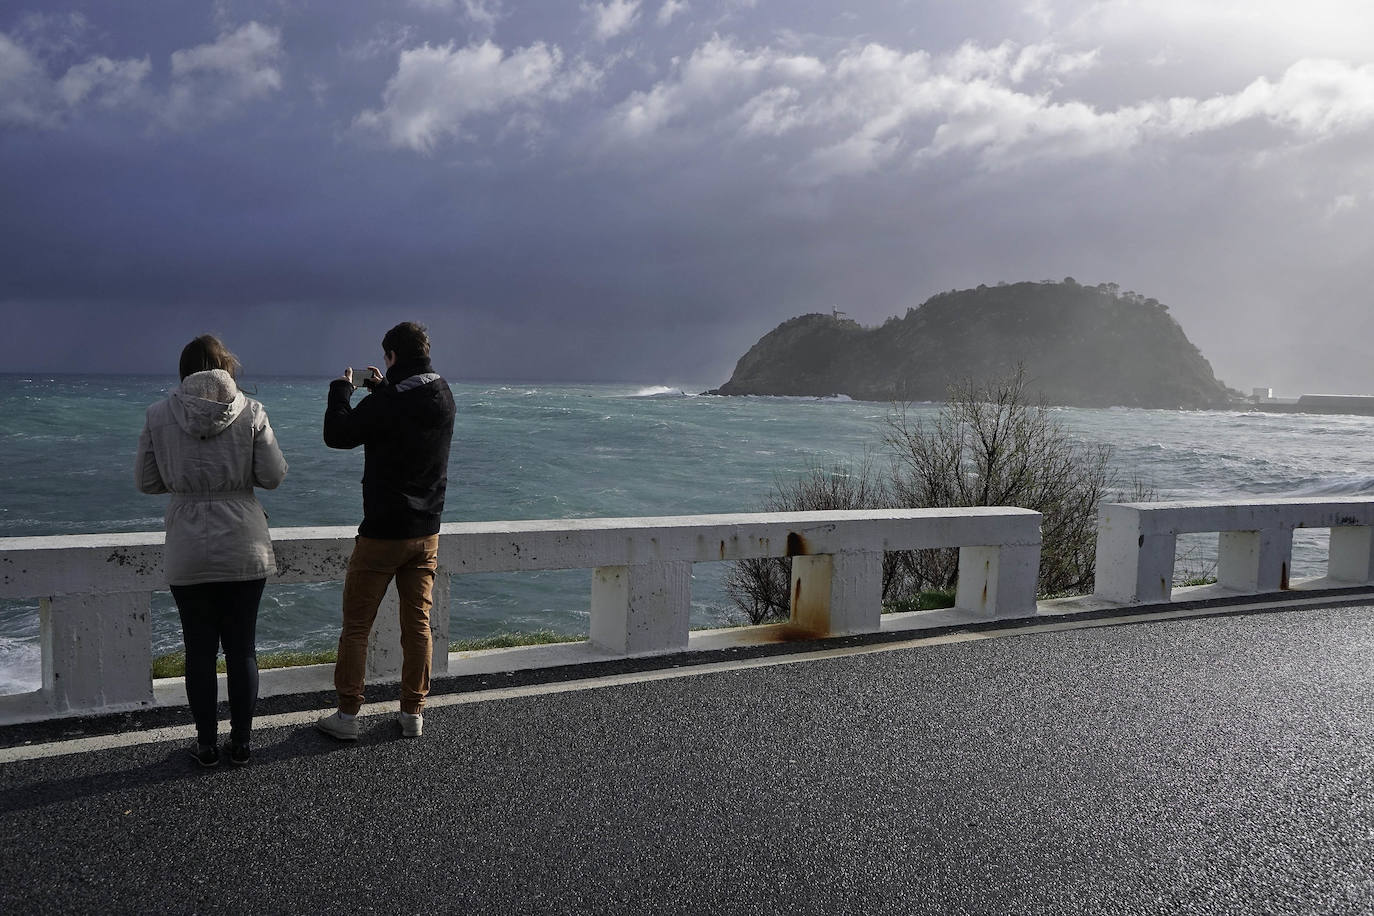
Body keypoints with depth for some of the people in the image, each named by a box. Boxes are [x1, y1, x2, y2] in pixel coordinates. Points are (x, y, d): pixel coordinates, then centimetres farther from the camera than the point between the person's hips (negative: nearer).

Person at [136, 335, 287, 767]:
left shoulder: (159, 415, -3)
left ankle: (206, 744, 18)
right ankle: (241, 741, 18)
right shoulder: (250, 411, -6)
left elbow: (146, 481, 2)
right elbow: (273, 476, -7)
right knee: (242, 649, 11)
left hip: (188, 555, 0)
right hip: (244, 551, 0)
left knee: (199, 651, 10)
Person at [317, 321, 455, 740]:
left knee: (356, 626, 6)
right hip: (427, 532, 6)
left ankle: (346, 715, 10)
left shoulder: (385, 403, -19)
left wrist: (342, 389, 6)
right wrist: (382, 388, 25)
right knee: (418, 624, 11)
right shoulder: (444, 397, 2)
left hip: (382, 532, -6)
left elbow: (337, 434, -7)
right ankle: (412, 713, 17)